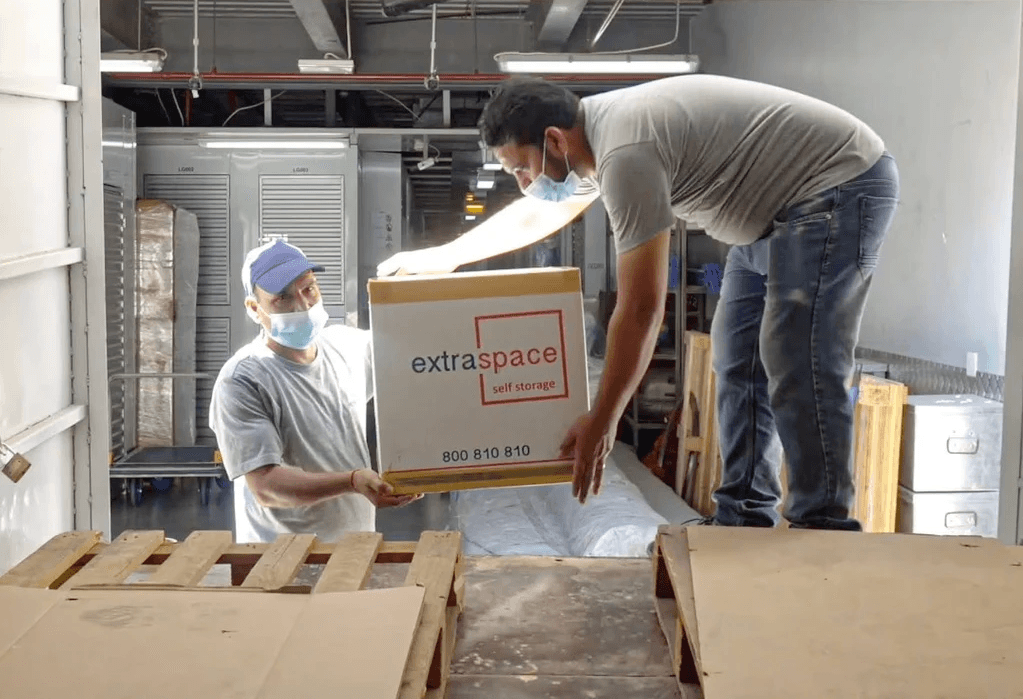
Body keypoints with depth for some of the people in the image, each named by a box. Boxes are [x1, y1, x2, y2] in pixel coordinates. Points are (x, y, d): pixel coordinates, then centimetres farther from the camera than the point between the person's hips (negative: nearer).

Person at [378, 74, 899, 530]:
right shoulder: (596, 131, 3)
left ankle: (822, 534, -7)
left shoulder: (626, 153, -28)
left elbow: (641, 307, -28)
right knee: (738, 362, 10)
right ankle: (743, 520, 14)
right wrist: (439, 258, 25)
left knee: (799, 369, -15)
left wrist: (601, 422, -20)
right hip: (781, 205, 11)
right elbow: (536, 215, 22)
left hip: (840, 185, -11)